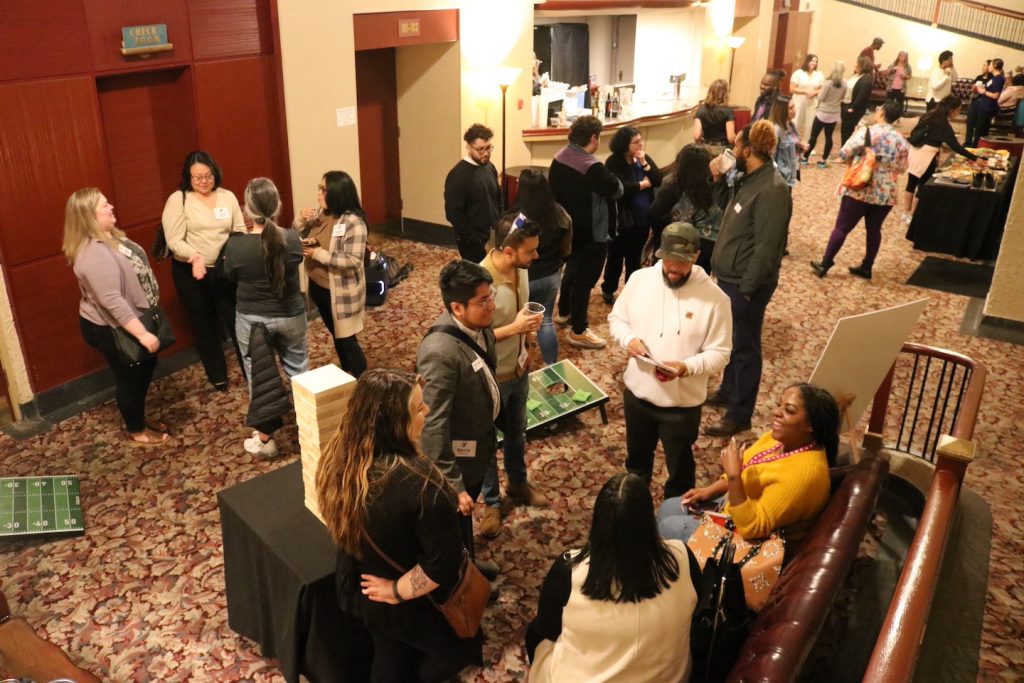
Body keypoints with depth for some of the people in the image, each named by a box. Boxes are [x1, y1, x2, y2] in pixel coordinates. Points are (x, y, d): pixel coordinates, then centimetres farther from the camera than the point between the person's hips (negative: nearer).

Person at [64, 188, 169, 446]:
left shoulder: (109, 237, 2)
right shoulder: (94, 254, -31)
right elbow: (112, 300, -35)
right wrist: (142, 333, -35)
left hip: (129, 319, 10)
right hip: (110, 328, -10)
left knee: (146, 368, 22)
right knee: (130, 377, 8)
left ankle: (139, 417, 40)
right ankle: (136, 431, 27)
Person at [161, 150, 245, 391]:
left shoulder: (227, 197, 2)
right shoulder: (178, 200, -9)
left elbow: (240, 231, 4)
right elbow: (174, 240, -14)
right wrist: (195, 257, -32)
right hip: (191, 273, -2)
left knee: (237, 320, 6)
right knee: (205, 325, 13)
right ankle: (217, 376, 29)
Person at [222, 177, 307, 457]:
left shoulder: (236, 245, -19)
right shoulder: (292, 239, -14)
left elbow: (229, 276, 0)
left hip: (252, 319, -2)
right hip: (291, 316, 2)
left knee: (259, 376, 12)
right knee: (298, 369, 21)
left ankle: (265, 439, 21)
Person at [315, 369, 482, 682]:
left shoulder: (341, 454, -16)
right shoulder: (420, 483, -39)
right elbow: (444, 563, -32)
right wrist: (398, 590, -16)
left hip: (361, 588, 7)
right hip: (413, 607, -7)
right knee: (458, 648, 25)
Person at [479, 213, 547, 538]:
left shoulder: (520, 269, -8)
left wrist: (526, 348, 9)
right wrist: (515, 328, -30)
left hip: (518, 371, 7)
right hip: (489, 378, -7)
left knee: (517, 433, 27)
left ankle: (518, 483, 50)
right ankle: (491, 502, 36)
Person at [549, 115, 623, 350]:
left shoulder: (559, 158, 1)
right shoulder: (592, 167, -26)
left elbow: (554, 190, 12)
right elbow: (616, 190, -16)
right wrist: (609, 177, 3)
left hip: (568, 227, 9)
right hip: (591, 233, -9)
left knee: (572, 270, 26)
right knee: (585, 279, 0)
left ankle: (564, 312, 42)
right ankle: (578, 332, 7)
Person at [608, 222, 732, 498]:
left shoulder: (714, 297, -18)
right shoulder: (640, 279, -8)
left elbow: (719, 353, -14)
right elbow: (617, 318, 5)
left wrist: (686, 367, -32)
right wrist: (628, 338, -17)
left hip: (682, 402, -3)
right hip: (637, 392, 4)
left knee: (679, 467, 17)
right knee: (637, 459, 26)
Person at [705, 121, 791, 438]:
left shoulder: (771, 190, -25)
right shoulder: (748, 179, 7)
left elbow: (766, 248, -25)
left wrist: (746, 288, -21)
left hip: (746, 284, -10)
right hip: (729, 277, 10)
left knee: (744, 347, 3)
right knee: (730, 340, 23)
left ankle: (740, 414, 15)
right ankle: (728, 391, 42)